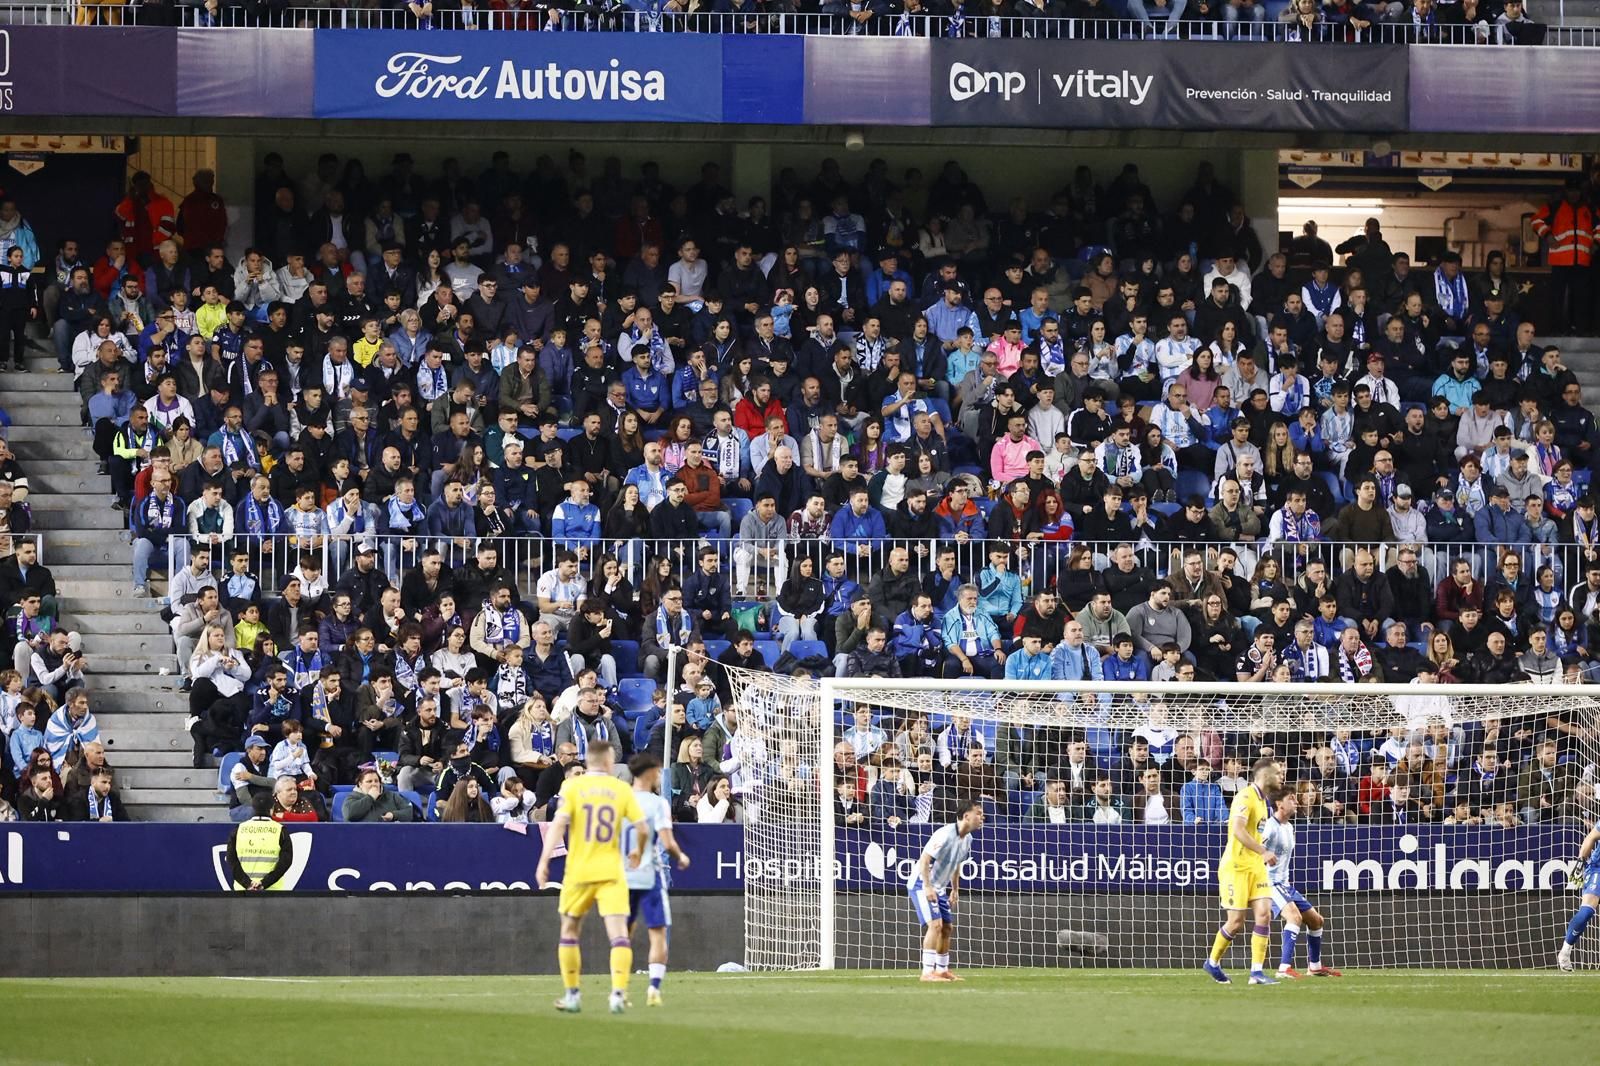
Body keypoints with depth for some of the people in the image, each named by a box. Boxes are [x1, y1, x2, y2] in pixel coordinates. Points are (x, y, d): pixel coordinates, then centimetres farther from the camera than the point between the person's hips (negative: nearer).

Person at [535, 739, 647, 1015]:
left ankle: (572, 995, 20)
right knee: (618, 933, -5)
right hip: (611, 873, 0)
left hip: (579, 871, 0)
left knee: (569, 931, 17)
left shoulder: (572, 786, -1)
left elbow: (559, 822, -13)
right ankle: (618, 993, -22)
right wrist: (638, 851, 20)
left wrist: (544, 860, -15)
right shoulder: (621, 789, 2)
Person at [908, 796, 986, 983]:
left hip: (939, 888, 9)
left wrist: (955, 890, 18)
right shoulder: (945, 834, -25)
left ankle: (942, 970, 23)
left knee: (947, 927, 10)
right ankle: (927, 972, -20)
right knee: (935, 924, -20)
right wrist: (927, 887, -30)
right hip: (921, 884, -9)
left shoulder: (967, 839, 4)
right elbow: (924, 859, -26)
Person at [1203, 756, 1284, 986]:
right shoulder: (1246, 797, -14)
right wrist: (1263, 852, -29)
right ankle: (1213, 962, 18)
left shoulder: (1262, 800, 15)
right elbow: (1238, 830, -26)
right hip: (1236, 866, -8)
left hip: (1256, 866, 8)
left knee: (1264, 913, -6)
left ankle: (1257, 971, -6)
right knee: (1236, 921, -5)